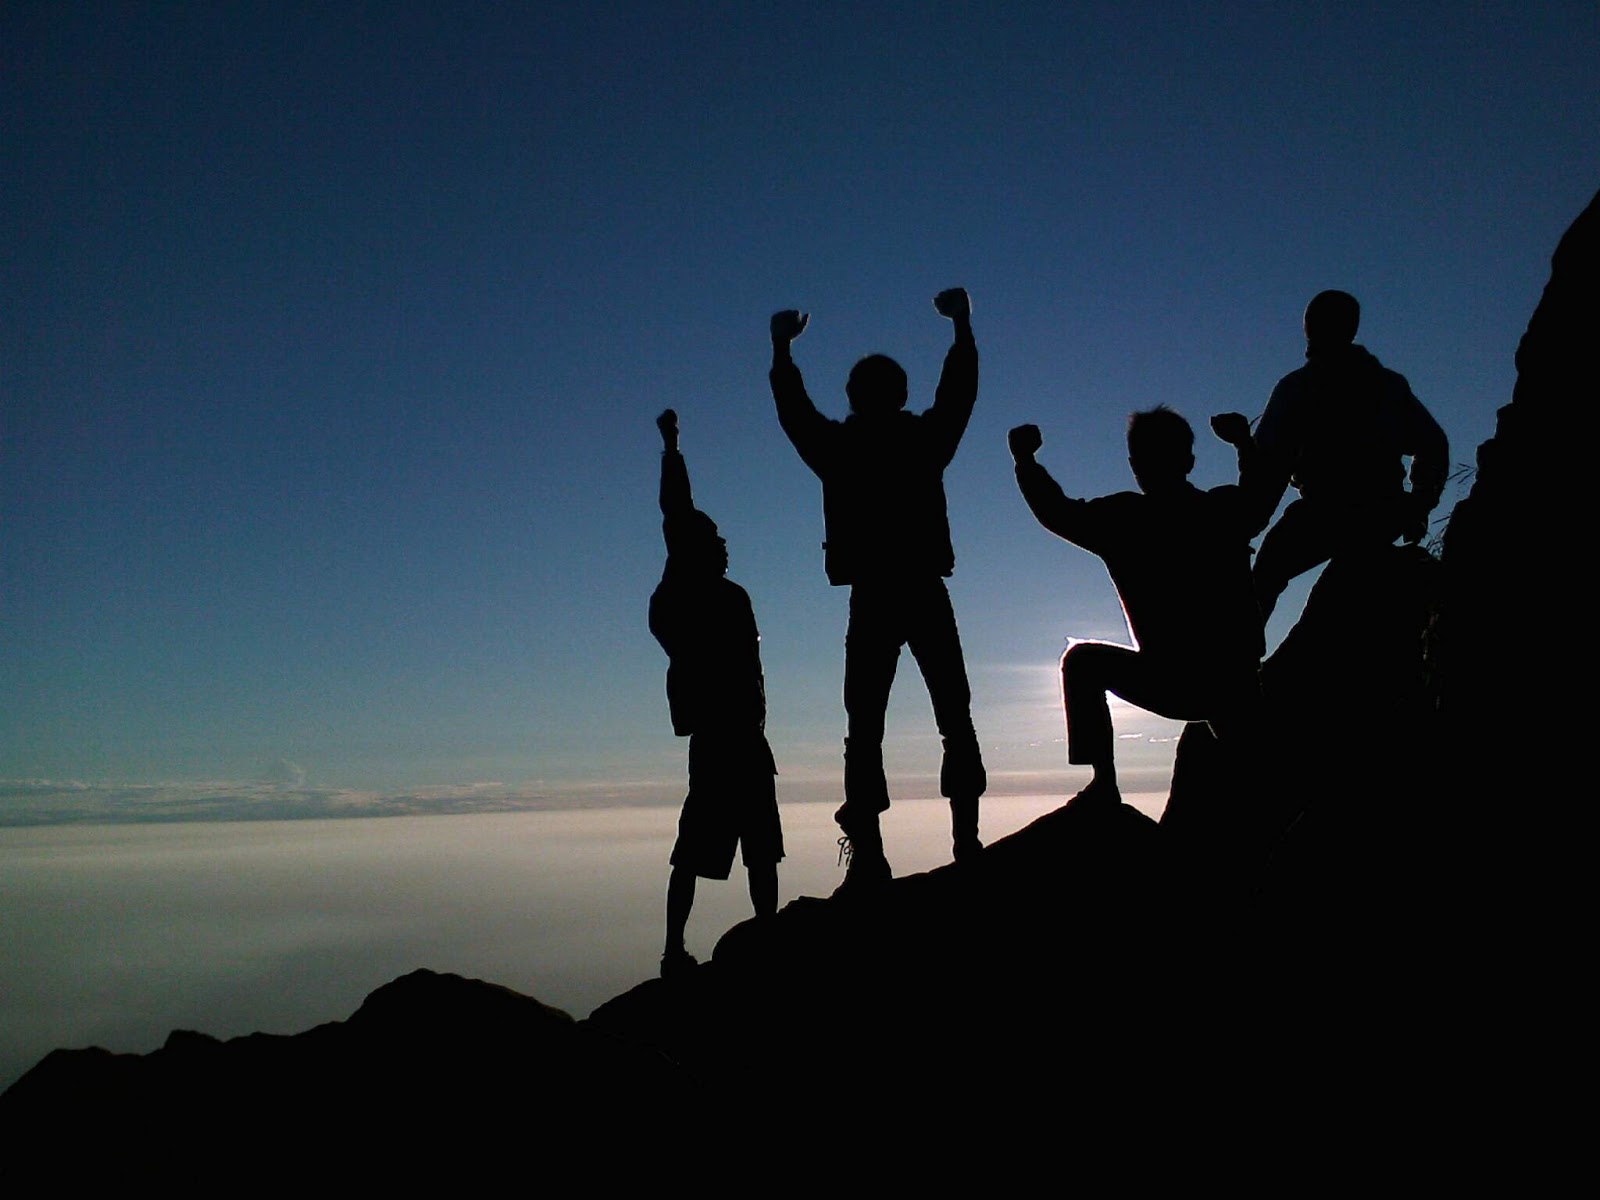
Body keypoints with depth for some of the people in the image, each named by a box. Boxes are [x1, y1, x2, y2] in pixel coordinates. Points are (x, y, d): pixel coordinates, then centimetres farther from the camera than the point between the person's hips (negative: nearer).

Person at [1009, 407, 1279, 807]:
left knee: (1082, 660, 17)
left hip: (1173, 688, -4)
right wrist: (1243, 439, 41)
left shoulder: (1124, 518, -7)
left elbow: (1056, 511, 6)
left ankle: (1104, 781, 10)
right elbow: (1264, 494, 28)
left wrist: (1024, 459, 19)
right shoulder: (1227, 510, 4)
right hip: (1239, 687, 5)